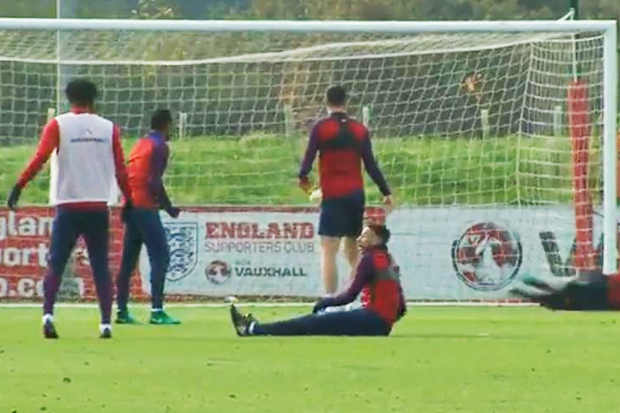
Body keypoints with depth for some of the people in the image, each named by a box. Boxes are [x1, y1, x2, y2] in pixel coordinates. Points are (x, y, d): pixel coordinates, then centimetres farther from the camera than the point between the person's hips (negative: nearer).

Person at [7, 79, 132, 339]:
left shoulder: (58, 125, 1)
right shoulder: (108, 128, 6)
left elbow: (40, 158, -12)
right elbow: (120, 169, 3)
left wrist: (19, 186, -15)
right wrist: (129, 201, 12)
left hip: (68, 207, -1)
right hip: (98, 207, 1)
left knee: (56, 264, 3)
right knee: (101, 267, 7)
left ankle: (48, 315, -15)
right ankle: (106, 324, 0)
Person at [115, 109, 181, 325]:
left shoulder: (140, 144, 18)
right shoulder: (160, 146, -7)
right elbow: (154, 181, -16)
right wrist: (169, 208, -9)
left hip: (131, 206, 9)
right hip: (145, 207, -9)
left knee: (128, 259, 11)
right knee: (160, 256, -9)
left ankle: (122, 310, 11)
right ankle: (157, 311, -16)